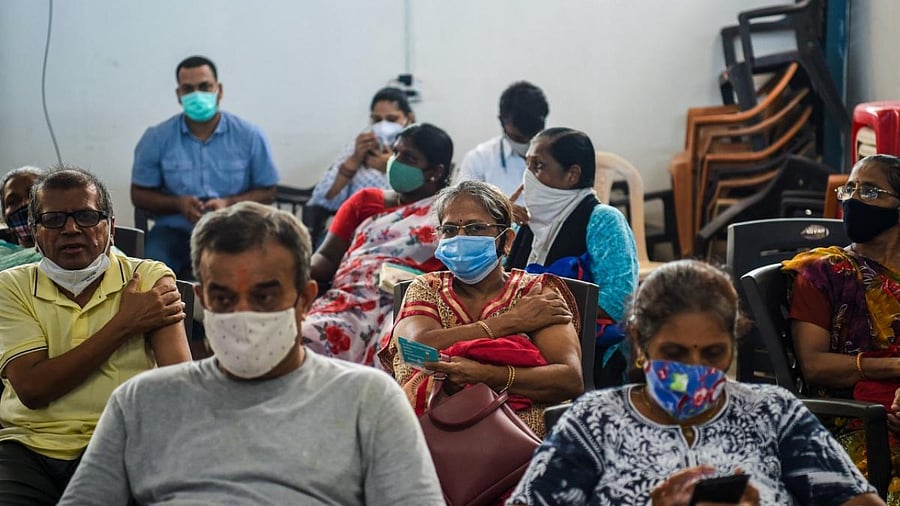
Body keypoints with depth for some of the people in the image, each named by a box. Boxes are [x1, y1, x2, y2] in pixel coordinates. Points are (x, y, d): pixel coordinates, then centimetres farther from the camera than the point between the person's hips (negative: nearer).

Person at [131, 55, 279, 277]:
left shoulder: (250, 136, 3)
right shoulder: (156, 139, 4)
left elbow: (267, 192, 9)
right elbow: (140, 194, 10)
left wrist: (229, 203, -11)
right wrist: (178, 203, -10)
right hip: (175, 230, 0)